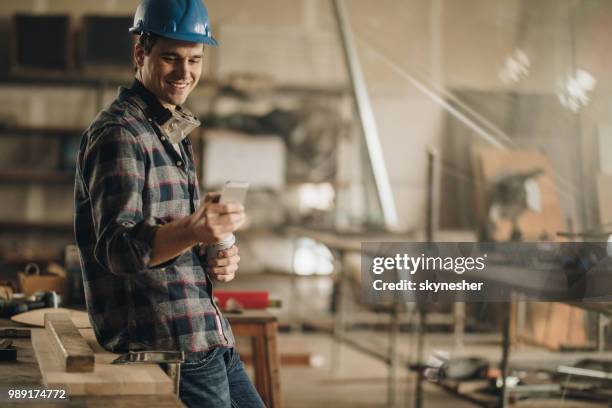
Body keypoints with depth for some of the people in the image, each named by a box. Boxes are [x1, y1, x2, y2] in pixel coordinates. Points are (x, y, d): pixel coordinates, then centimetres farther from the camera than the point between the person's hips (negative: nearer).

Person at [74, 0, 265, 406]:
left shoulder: (175, 133, 18)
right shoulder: (118, 134, -11)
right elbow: (115, 247, -21)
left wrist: (217, 259, 4)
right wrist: (193, 231, -39)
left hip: (208, 337, 9)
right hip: (169, 343, -9)